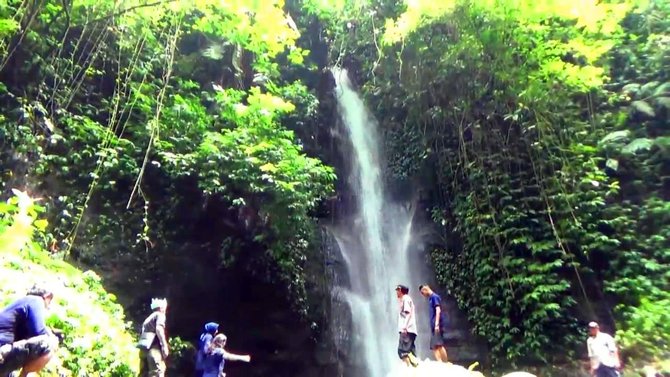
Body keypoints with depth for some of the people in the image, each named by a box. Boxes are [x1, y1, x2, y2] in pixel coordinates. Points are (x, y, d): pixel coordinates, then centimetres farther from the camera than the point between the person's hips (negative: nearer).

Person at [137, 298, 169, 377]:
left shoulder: (148, 318, 30)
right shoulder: (159, 315, 5)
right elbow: (159, 329, -13)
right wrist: (164, 346, -15)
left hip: (143, 348, 8)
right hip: (153, 347, -8)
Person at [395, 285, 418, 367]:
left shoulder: (405, 298, 1)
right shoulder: (404, 300, 28)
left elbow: (408, 313, -13)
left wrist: (405, 326, -22)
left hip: (407, 330, -10)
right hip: (409, 330, 10)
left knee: (403, 351, -17)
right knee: (410, 352, 4)